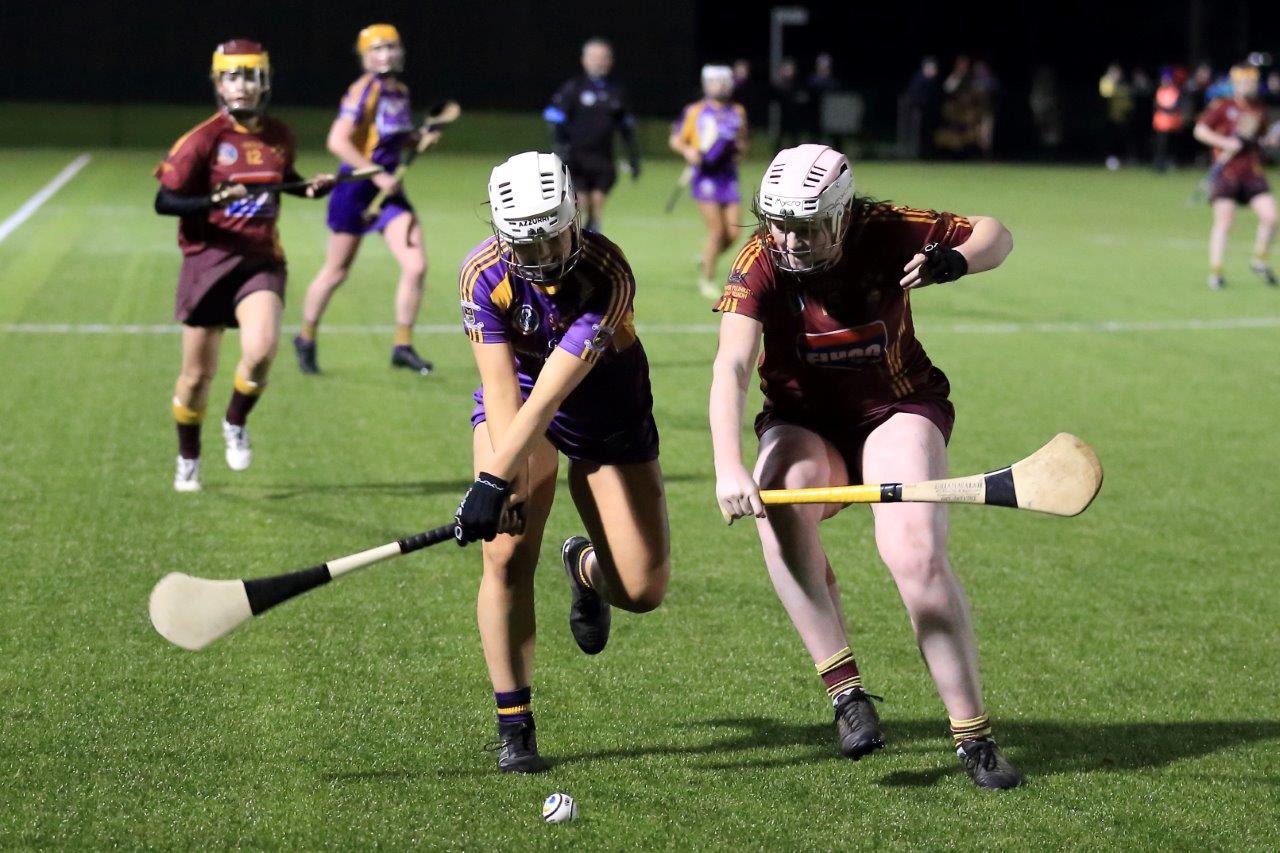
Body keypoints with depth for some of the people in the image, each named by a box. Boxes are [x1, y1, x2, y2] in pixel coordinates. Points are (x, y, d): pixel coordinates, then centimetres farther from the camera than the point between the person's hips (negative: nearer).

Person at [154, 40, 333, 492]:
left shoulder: (279, 137, 4)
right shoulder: (203, 139, -10)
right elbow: (164, 201, -11)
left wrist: (310, 187, 5)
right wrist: (214, 201, -26)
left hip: (260, 259, 2)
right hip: (208, 258, -2)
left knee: (261, 350, -22)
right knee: (198, 373, 6)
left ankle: (236, 424, 8)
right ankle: (188, 459, 29)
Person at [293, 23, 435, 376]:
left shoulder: (401, 92, 7)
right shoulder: (364, 90, -15)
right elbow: (337, 141, -23)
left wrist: (418, 137, 2)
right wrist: (377, 175, -23)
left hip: (388, 188, 6)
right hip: (356, 188, -6)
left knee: (416, 266, -6)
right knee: (336, 271, 6)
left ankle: (403, 347, 5)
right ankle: (306, 339, 26)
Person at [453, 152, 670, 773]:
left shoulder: (607, 275, -32)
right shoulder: (484, 274, -23)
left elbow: (553, 390, -39)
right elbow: (503, 388, -25)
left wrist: (494, 481, -45)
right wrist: (506, 480, -38)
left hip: (610, 423, -1)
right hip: (516, 405, 1)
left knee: (642, 590, -6)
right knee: (508, 554, -19)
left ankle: (585, 568, 33)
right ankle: (513, 725, -7)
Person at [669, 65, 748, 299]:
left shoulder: (738, 112, 13)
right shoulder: (695, 111, 1)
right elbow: (675, 140, 5)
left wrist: (740, 150, 1)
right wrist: (688, 151, -14)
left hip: (728, 176, 4)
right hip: (705, 175, -4)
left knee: (733, 233, -3)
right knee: (717, 230, -12)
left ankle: (707, 257, 27)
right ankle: (707, 280, 2)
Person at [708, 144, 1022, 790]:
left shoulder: (887, 233, -17)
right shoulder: (760, 264, -19)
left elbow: (994, 234, -3)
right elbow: (730, 366, -33)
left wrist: (956, 262, -28)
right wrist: (728, 468, -48)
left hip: (898, 410, -1)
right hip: (803, 425, 1)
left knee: (915, 553, -25)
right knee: (780, 499, -33)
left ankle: (972, 733, -14)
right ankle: (845, 689, -29)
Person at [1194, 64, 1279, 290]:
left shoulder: (1260, 110, 14)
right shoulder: (1222, 106, -1)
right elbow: (1199, 130, -4)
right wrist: (1225, 143, -13)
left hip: (1252, 171, 4)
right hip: (1226, 171, -4)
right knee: (1223, 222, -7)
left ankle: (1261, 262, 12)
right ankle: (1215, 273, 2)